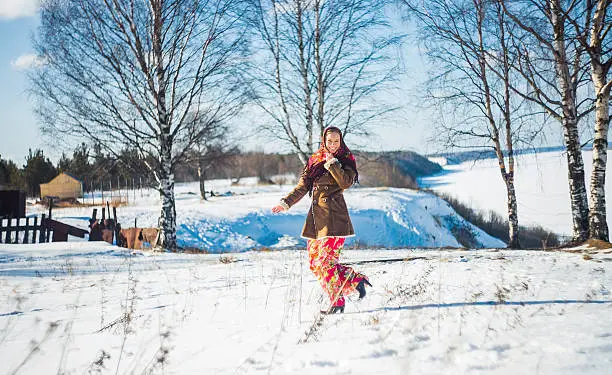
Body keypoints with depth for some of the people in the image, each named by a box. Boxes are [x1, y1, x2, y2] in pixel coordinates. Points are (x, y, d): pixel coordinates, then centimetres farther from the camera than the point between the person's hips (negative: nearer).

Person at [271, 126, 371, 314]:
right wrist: (286, 203, 8)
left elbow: (346, 182, -14)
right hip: (316, 216, 6)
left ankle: (337, 302, -2)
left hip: (334, 216, -6)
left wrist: (332, 163, -12)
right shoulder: (315, 160, 16)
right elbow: (303, 186, 17)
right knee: (314, 263, 3)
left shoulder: (346, 160, 3)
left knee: (324, 261, -13)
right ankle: (356, 279, 9)